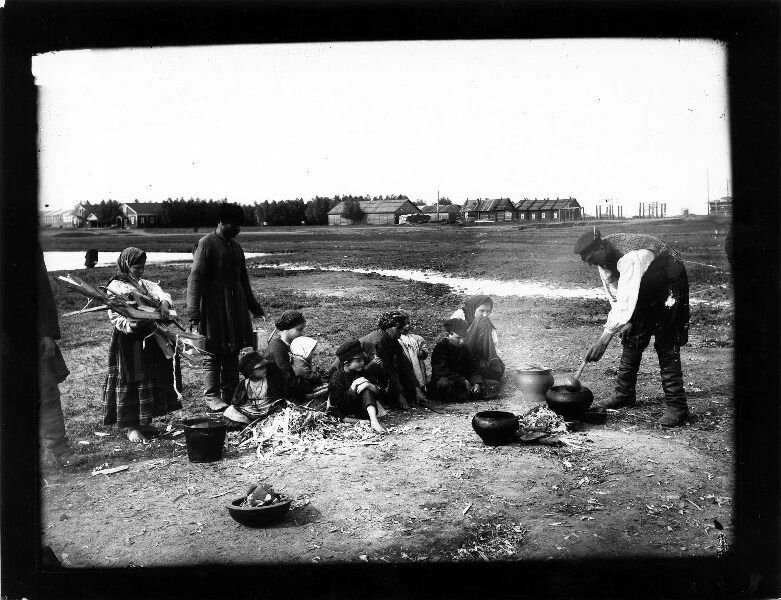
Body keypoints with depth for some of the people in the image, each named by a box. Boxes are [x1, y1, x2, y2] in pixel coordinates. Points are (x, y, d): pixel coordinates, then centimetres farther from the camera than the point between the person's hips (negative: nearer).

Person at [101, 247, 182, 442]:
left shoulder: (144, 284, 14)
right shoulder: (115, 288, -5)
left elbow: (160, 293, -2)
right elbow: (115, 318, -12)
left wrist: (164, 303, -25)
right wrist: (131, 325, -29)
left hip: (149, 339, 7)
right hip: (128, 340, -7)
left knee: (151, 379, 11)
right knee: (130, 382, -3)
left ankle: (144, 421, 23)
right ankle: (130, 426, 6)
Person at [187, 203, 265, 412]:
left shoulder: (236, 247, 15)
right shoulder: (207, 244, -7)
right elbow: (195, 279, -12)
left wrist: (254, 307, 25)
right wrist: (194, 313, -19)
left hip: (236, 306, 7)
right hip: (213, 306, -7)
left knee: (233, 352, 9)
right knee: (213, 353, -2)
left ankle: (230, 394, 16)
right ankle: (212, 397, 5)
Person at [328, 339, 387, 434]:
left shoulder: (363, 373, 3)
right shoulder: (337, 377, -11)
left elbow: (379, 393, -4)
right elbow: (336, 403, -16)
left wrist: (371, 386, -27)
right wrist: (352, 389, -25)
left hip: (364, 410, 3)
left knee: (366, 389, -24)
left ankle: (374, 421, -42)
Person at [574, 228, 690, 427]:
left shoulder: (630, 258, -39)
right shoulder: (604, 257, -12)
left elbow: (626, 300, -47)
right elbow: (615, 294, -2)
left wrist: (605, 337, -51)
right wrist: (625, 321, -12)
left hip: (669, 282, -8)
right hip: (644, 287, 8)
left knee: (665, 344, -13)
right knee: (632, 338, 8)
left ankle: (676, 406, -10)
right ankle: (625, 394, 19)